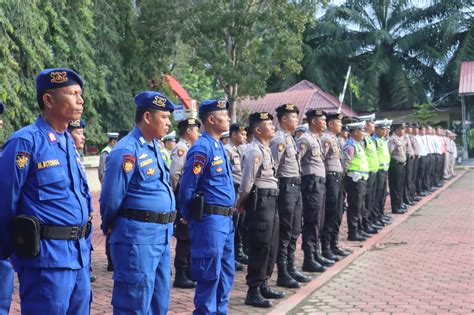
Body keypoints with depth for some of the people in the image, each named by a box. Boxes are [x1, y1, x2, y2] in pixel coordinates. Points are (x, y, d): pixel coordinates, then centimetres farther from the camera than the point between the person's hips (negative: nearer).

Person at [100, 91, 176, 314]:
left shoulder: (154, 147, 13)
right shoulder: (127, 151, -16)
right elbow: (111, 198, -13)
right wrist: (112, 228, 2)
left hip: (161, 235, 9)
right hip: (137, 237, -9)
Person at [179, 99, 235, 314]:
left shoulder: (219, 146, 15)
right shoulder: (202, 148, -15)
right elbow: (187, 187, -14)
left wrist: (228, 215, 18)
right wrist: (188, 216, -3)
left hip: (225, 219, 9)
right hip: (209, 219, -9)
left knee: (226, 272, 16)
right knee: (210, 273, -1)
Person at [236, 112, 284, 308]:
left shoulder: (266, 149, 16)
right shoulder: (254, 151, -15)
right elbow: (247, 182, -15)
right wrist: (240, 204, -3)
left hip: (271, 200, 9)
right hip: (260, 201, -9)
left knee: (271, 246, 16)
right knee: (260, 246, -5)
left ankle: (263, 285, 29)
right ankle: (253, 292, 4)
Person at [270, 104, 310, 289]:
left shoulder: (290, 139, 15)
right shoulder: (279, 140, -15)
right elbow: (272, 168, -19)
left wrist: (297, 186, 14)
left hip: (296, 187, 10)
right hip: (286, 187, -10)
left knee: (294, 232, 16)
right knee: (284, 233, -3)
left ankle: (291, 269, 26)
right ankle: (282, 275, 5)